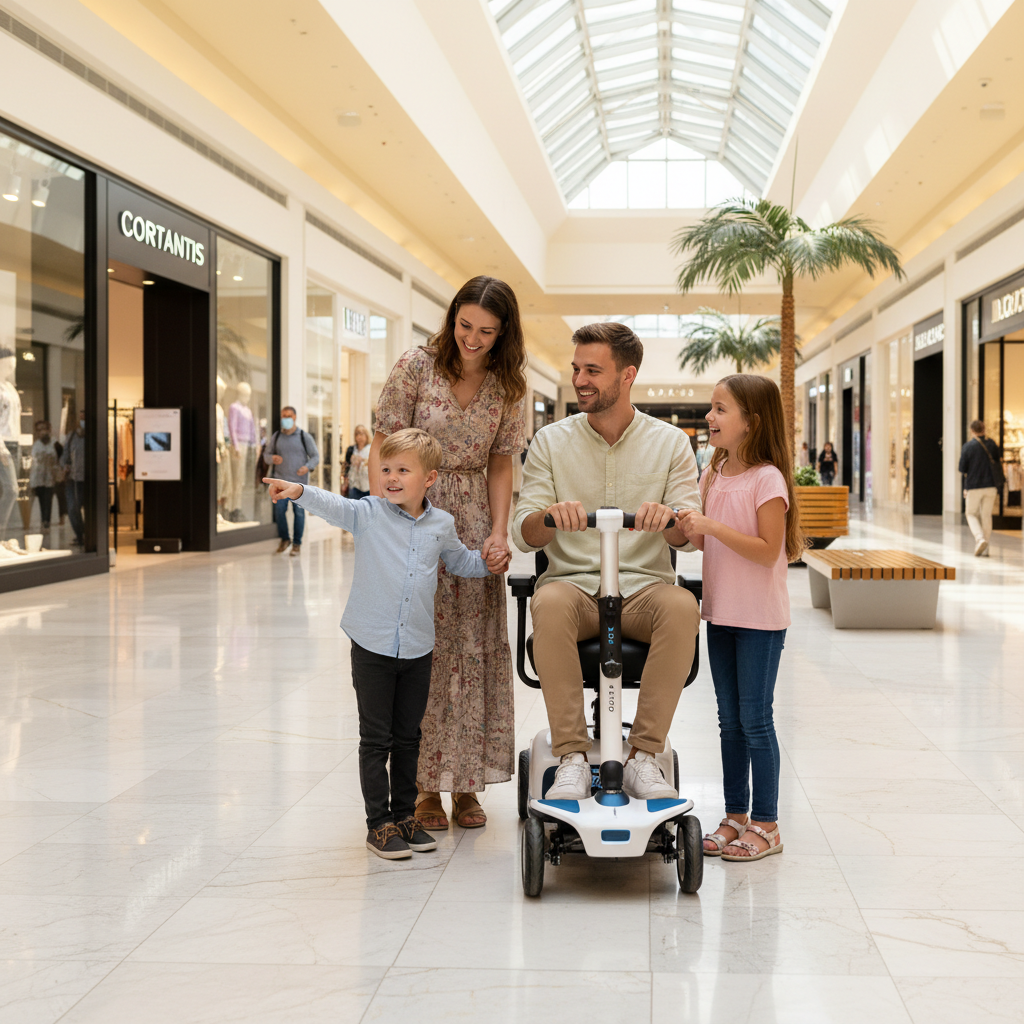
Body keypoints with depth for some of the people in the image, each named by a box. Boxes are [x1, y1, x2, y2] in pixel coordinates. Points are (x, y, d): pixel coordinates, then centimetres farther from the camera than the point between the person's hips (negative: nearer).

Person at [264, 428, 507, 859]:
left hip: (417, 648, 3)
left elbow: (458, 560, 24)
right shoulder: (367, 514, -5)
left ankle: (405, 815, 26)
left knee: (407, 737, 13)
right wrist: (299, 491, -41)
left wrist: (486, 563, 7)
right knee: (375, 739, 2)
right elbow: (333, 506, -23)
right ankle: (379, 824, 11)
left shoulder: (441, 525, 5)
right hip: (372, 646, -3)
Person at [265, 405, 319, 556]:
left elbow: (315, 456, 5)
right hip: (280, 481, 2)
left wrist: (308, 466, -15)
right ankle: (284, 540, 22)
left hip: (299, 481, -2)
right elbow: (267, 454, 15)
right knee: (279, 511, 1)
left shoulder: (304, 437, 2)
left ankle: (297, 544, 13)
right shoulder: (276, 436, 9)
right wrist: (272, 458, -10)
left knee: (299, 512, 1)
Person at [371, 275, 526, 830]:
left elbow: (499, 466, 6)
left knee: (476, 649, 4)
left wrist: (498, 531, -7)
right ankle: (425, 789, 7)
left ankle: (466, 784, 16)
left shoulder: (507, 387, 2)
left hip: (473, 525, 3)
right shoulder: (416, 367, -7)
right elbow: (382, 449, -5)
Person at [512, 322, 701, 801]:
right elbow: (523, 535, 2)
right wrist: (550, 514, -22)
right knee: (550, 603, -35)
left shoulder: (670, 442, 7)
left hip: (643, 586, 0)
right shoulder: (550, 442, 8)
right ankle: (572, 757, -30)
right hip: (572, 583, 0)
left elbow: (688, 533, 0)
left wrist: (667, 517, -25)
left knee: (681, 606, -33)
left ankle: (643, 756, -26)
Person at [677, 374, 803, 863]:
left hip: (760, 618, -7)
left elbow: (768, 549, -20)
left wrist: (712, 526, -24)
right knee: (730, 720, 13)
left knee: (755, 719, -2)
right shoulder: (714, 474, 9)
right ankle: (736, 816, 23)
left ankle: (766, 824, 9)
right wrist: (685, 527, -5)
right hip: (721, 612, 7)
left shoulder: (768, 479, -15)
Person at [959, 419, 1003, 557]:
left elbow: (962, 469, -6)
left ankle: (980, 538, -16)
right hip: (991, 486, 3)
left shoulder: (967, 447, -7)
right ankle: (984, 549, 11)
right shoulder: (992, 444, 3)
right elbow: (999, 462, 8)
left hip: (974, 486, -3)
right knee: (987, 515, 10)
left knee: (971, 514, 10)